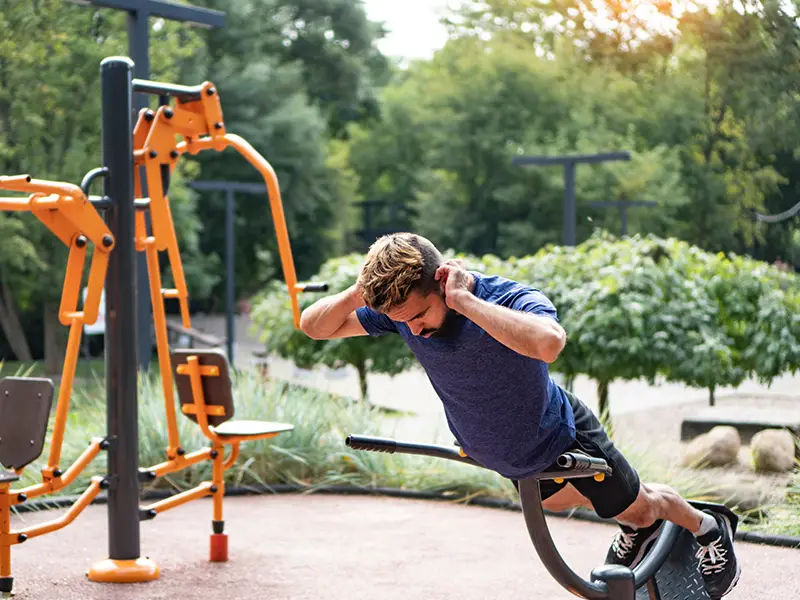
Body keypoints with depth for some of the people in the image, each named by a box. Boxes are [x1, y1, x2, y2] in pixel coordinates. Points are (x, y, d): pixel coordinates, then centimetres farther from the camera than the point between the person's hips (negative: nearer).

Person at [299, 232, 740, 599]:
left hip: (562, 437, -5)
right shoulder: (402, 308, -26)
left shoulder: (512, 301, -43)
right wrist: (359, 292, -40)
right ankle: (636, 529, 62)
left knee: (637, 507, 19)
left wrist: (464, 301, -60)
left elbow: (548, 343, -67)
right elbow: (312, 326, -20)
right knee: (555, 500, 33)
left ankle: (709, 530, 51)